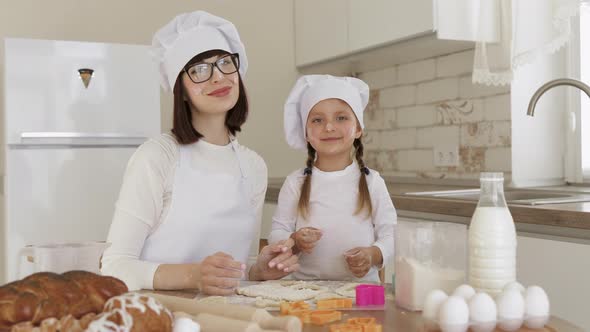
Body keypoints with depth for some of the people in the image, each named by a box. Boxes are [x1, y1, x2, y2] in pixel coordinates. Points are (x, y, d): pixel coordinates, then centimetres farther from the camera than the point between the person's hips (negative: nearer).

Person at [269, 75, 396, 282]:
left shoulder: (372, 181, 6)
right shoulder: (295, 183, 6)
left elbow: (390, 233, 6)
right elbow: (277, 234, 7)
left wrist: (373, 254, -13)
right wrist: (294, 242, -14)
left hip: (361, 284, -1)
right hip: (306, 286, 1)